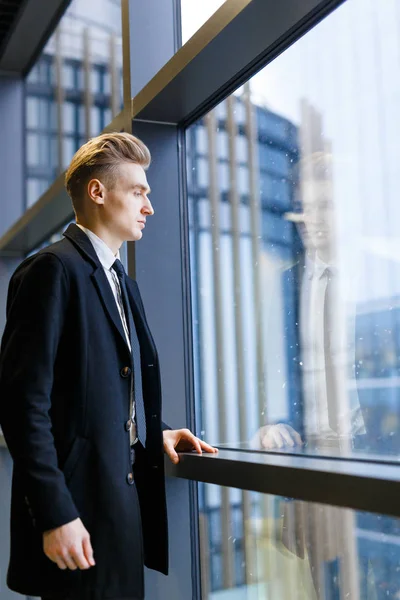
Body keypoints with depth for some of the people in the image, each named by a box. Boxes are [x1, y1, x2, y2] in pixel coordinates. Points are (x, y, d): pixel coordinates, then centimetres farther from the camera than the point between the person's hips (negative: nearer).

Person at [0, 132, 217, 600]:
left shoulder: (122, 281, 17)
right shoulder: (53, 268, -11)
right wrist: (55, 514, -20)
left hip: (126, 492, 9)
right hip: (80, 503, -9)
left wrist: (155, 434, 6)